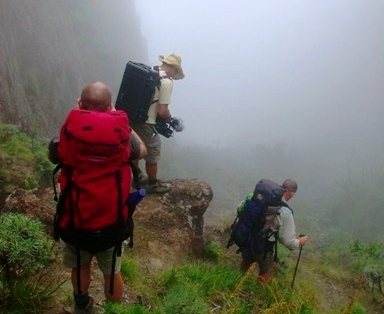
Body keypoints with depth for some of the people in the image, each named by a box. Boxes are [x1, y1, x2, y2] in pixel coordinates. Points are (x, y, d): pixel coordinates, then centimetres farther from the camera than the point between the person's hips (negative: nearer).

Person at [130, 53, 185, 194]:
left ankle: (137, 176, 45)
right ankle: (153, 185, 25)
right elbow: (162, 111, -20)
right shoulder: (167, 82, -16)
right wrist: (170, 119, 2)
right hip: (145, 122, -8)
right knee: (153, 153, 10)